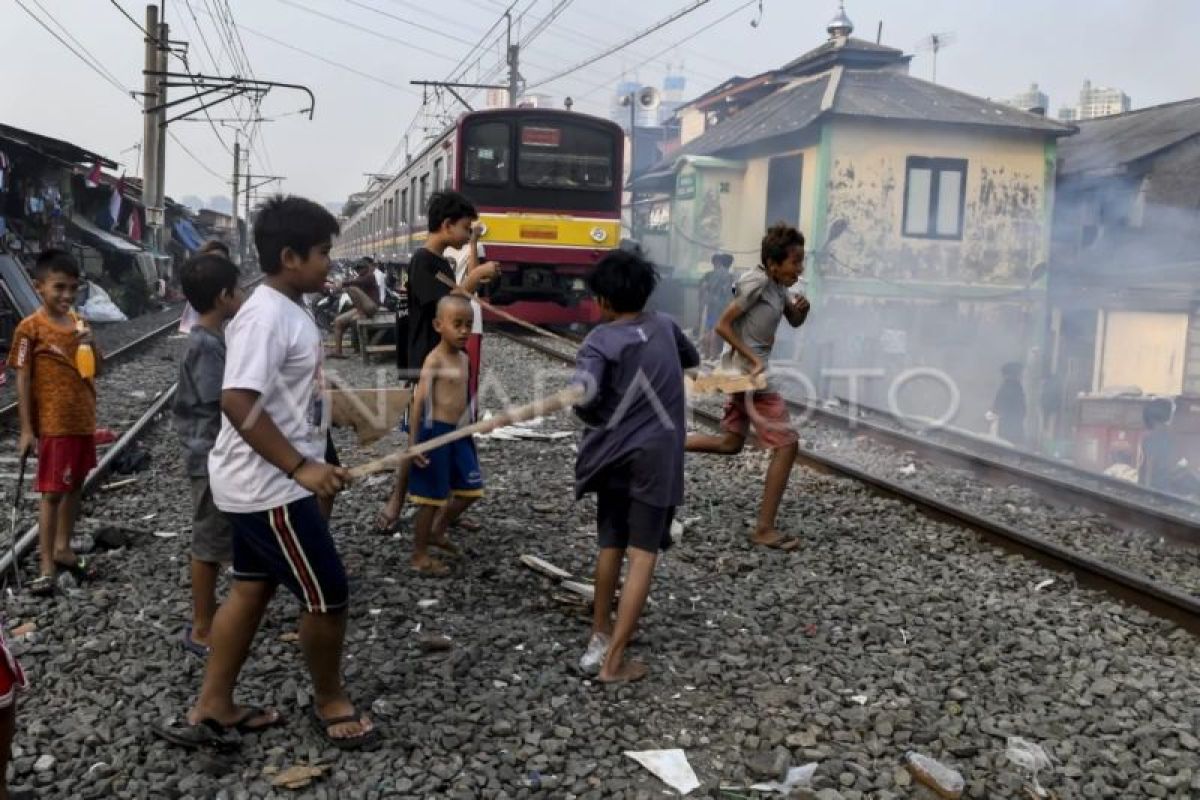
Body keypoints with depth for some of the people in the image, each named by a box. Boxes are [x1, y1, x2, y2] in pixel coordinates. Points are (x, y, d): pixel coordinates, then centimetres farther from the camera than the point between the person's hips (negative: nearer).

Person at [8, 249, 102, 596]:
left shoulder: (78, 322, 6)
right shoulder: (30, 328, -12)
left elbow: (95, 366, 13)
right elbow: (23, 380, -11)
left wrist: (91, 343, -9)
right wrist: (26, 430, -14)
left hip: (83, 419, 6)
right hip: (54, 424, -6)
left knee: (75, 486, 15)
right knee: (52, 492, -2)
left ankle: (63, 548, 29)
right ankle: (46, 565, 6)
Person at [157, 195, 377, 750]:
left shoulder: (288, 310, 9)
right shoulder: (267, 316, -22)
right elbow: (237, 403, -29)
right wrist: (301, 467, -29)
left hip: (261, 481, 10)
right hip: (269, 486, -10)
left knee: (253, 589, 17)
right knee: (328, 596, 2)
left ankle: (211, 712, 27)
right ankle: (330, 704, 23)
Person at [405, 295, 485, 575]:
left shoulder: (464, 358, 10)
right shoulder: (434, 360, -15)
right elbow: (419, 401, -17)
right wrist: (413, 442, -19)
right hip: (436, 432, -8)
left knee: (470, 490, 13)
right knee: (433, 496, 2)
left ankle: (437, 532, 34)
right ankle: (419, 554, 18)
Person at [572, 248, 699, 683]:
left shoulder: (601, 340, -9)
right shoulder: (664, 325, 3)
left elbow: (583, 397, -25)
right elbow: (692, 359, 24)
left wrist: (600, 422, -5)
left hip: (614, 455, 0)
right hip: (656, 456, 0)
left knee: (610, 546, 19)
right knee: (642, 556, 0)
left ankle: (601, 635, 32)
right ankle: (613, 661, -3)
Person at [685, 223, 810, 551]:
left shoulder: (777, 284, 10)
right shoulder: (756, 282, -18)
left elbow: (794, 321, 20)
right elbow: (722, 325, -19)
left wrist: (802, 308, -3)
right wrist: (753, 359, -20)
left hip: (745, 373, 10)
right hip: (749, 373, -10)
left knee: (730, 444, 19)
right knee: (787, 444, -8)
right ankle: (764, 529, -4)